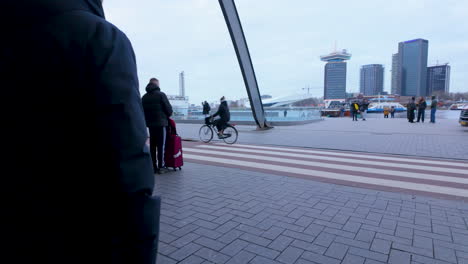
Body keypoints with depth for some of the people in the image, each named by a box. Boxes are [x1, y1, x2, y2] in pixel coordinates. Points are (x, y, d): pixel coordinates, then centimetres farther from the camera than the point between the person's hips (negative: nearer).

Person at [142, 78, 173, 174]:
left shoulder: (144, 97, 12)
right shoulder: (161, 94, -7)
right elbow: (169, 109, -8)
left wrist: (148, 119, 16)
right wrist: (167, 116, 11)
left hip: (150, 124, 6)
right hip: (161, 123, -6)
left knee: (152, 145, 10)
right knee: (161, 145, -2)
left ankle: (153, 166, 12)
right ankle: (161, 166, -1)